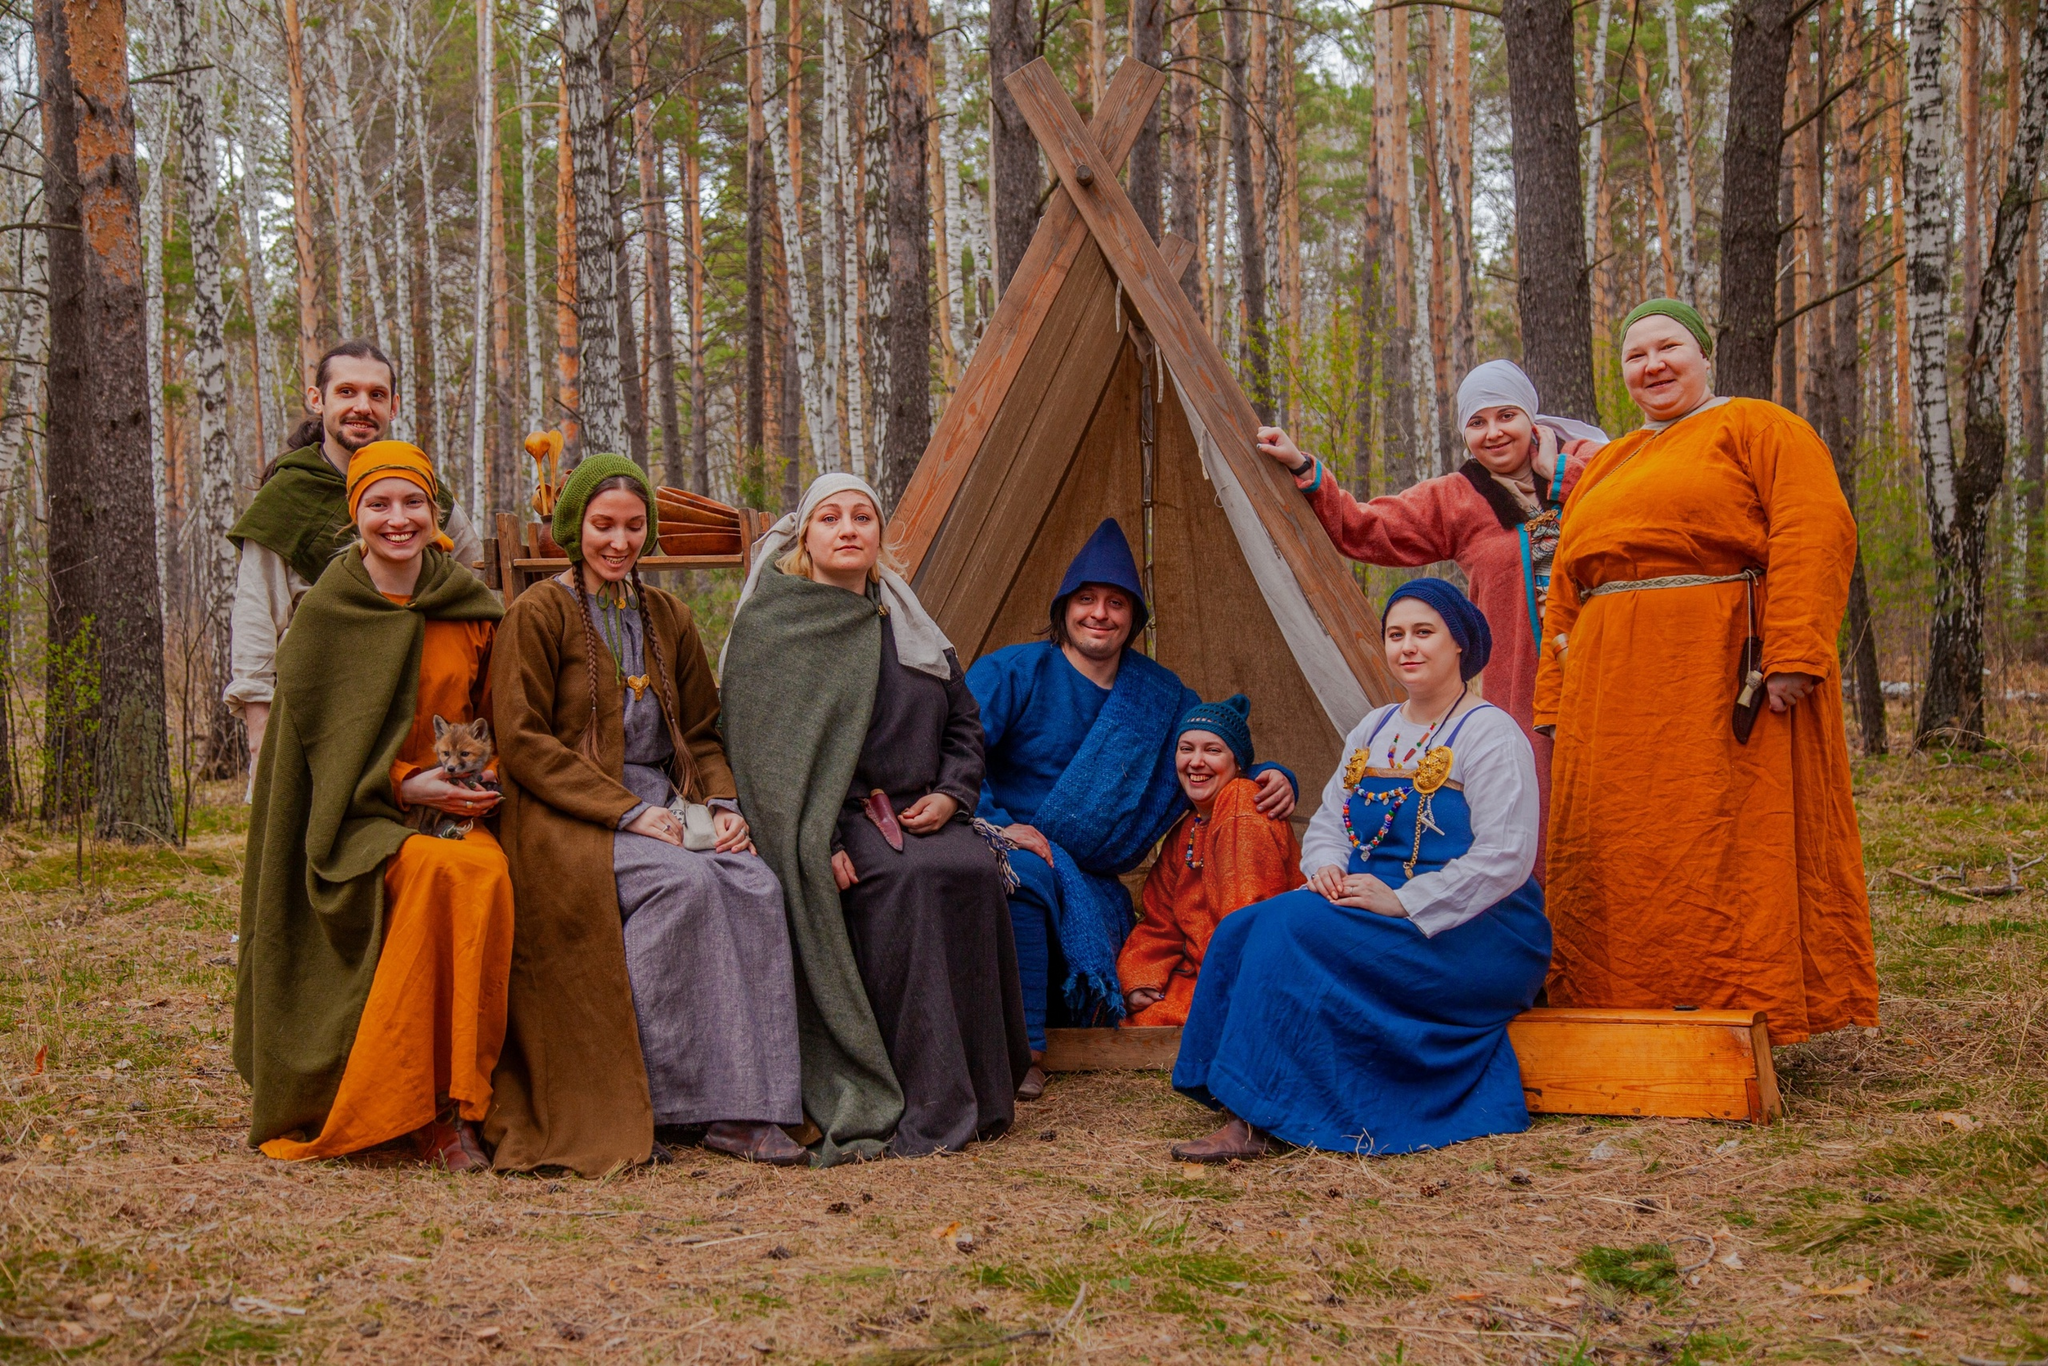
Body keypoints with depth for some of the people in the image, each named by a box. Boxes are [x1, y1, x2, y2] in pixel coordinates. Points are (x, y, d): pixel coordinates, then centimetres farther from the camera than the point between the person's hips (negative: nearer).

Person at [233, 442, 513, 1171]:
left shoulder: (472, 606, 6)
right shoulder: (325, 616, -3)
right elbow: (320, 742, -4)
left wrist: (481, 779, -7)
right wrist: (403, 784, -17)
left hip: (456, 805, 3)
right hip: (357, 815, -3)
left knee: (487, 876, -30)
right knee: (439, 869, -33)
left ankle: (447, 1102, -22)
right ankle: (420, 1107, -24)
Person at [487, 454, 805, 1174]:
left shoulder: (668, 617, 18)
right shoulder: (539, 613, 0)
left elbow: (702, 731, 21)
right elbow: (523, 742, -8)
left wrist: (721, 804, -1)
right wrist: (629, 811, -16)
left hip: (661, 805, 5)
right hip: (568, 817, -5)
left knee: (754, 886, -25)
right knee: (684, 881, -33)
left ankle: (739, 1108, -27)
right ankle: (626, 1104, -25)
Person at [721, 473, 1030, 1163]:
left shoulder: (908, 624, 19)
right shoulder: (769, 627, 2)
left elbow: (965, 724, 20)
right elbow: (769, 749, -7)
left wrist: (950, 795, 0)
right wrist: (819, 842, -19)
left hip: (919, 815, 5)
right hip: (834, 822, -5)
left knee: (977, 869, -28)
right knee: (913, 878, -34)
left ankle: (980, 1090, -16)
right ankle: (924, 1110, -28)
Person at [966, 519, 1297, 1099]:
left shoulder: (1162, 697, 12)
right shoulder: (1011, 672, -2)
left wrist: (1271, 776, 0)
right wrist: (997, 824, -24)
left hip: (1093, 887, 5)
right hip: (1007, 853, -5)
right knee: (1022, 868, -37)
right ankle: (1020, 1046, -31)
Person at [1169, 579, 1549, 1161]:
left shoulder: (1490, 734, -7)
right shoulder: (1373, 730, 18)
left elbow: (1505, 857, -17)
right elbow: (1328, 818, 20)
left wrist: (1401, 901, -22)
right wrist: (1326, 867, -5)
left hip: (1472, 934, -8)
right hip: (1374, 908, 8)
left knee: (1292, 926, -29)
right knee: (1243, 930, -18)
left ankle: (1257, 1120, -28)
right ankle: (1248, 1114, -22)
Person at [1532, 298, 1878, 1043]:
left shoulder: (1758, 428, 6)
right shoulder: (1606, 466, 26)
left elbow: (1813, 535, -9)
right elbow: (1566, 592, 23)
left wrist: (1794, 653, -20)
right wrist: (1556, 702, 14)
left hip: (1725, 674, -6)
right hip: (1615, 691, 7)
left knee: (1731, 840, -6)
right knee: (1620, 854, 4)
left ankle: (1746, 1016, 0)